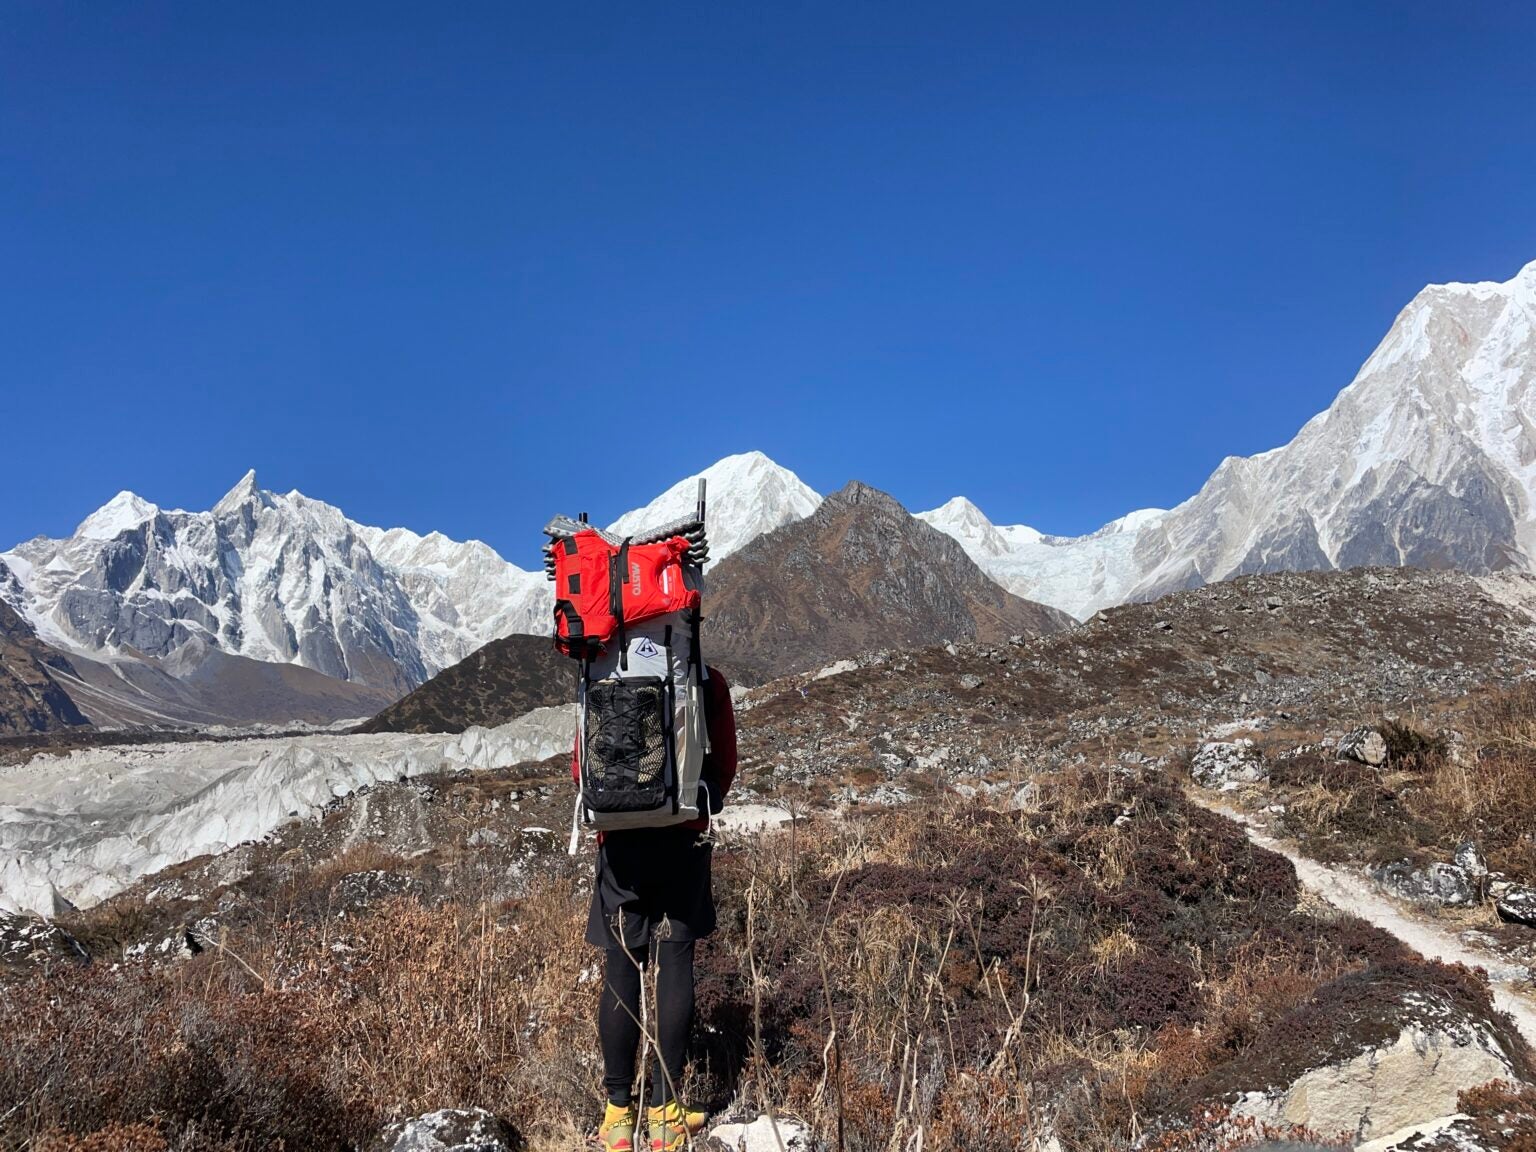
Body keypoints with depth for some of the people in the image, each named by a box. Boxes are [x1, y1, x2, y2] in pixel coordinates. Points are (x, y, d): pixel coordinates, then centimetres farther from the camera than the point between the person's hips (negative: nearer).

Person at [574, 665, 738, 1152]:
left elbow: (583, 768, 2)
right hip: (686, 840, 0)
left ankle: (619, 1113, 11)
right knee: (675, 966, 6)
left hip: (621, 843, 0)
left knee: (621, 971, 6)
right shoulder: (710, 683, -3)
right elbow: (724, 767, 2)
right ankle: (664, 1112, 9)